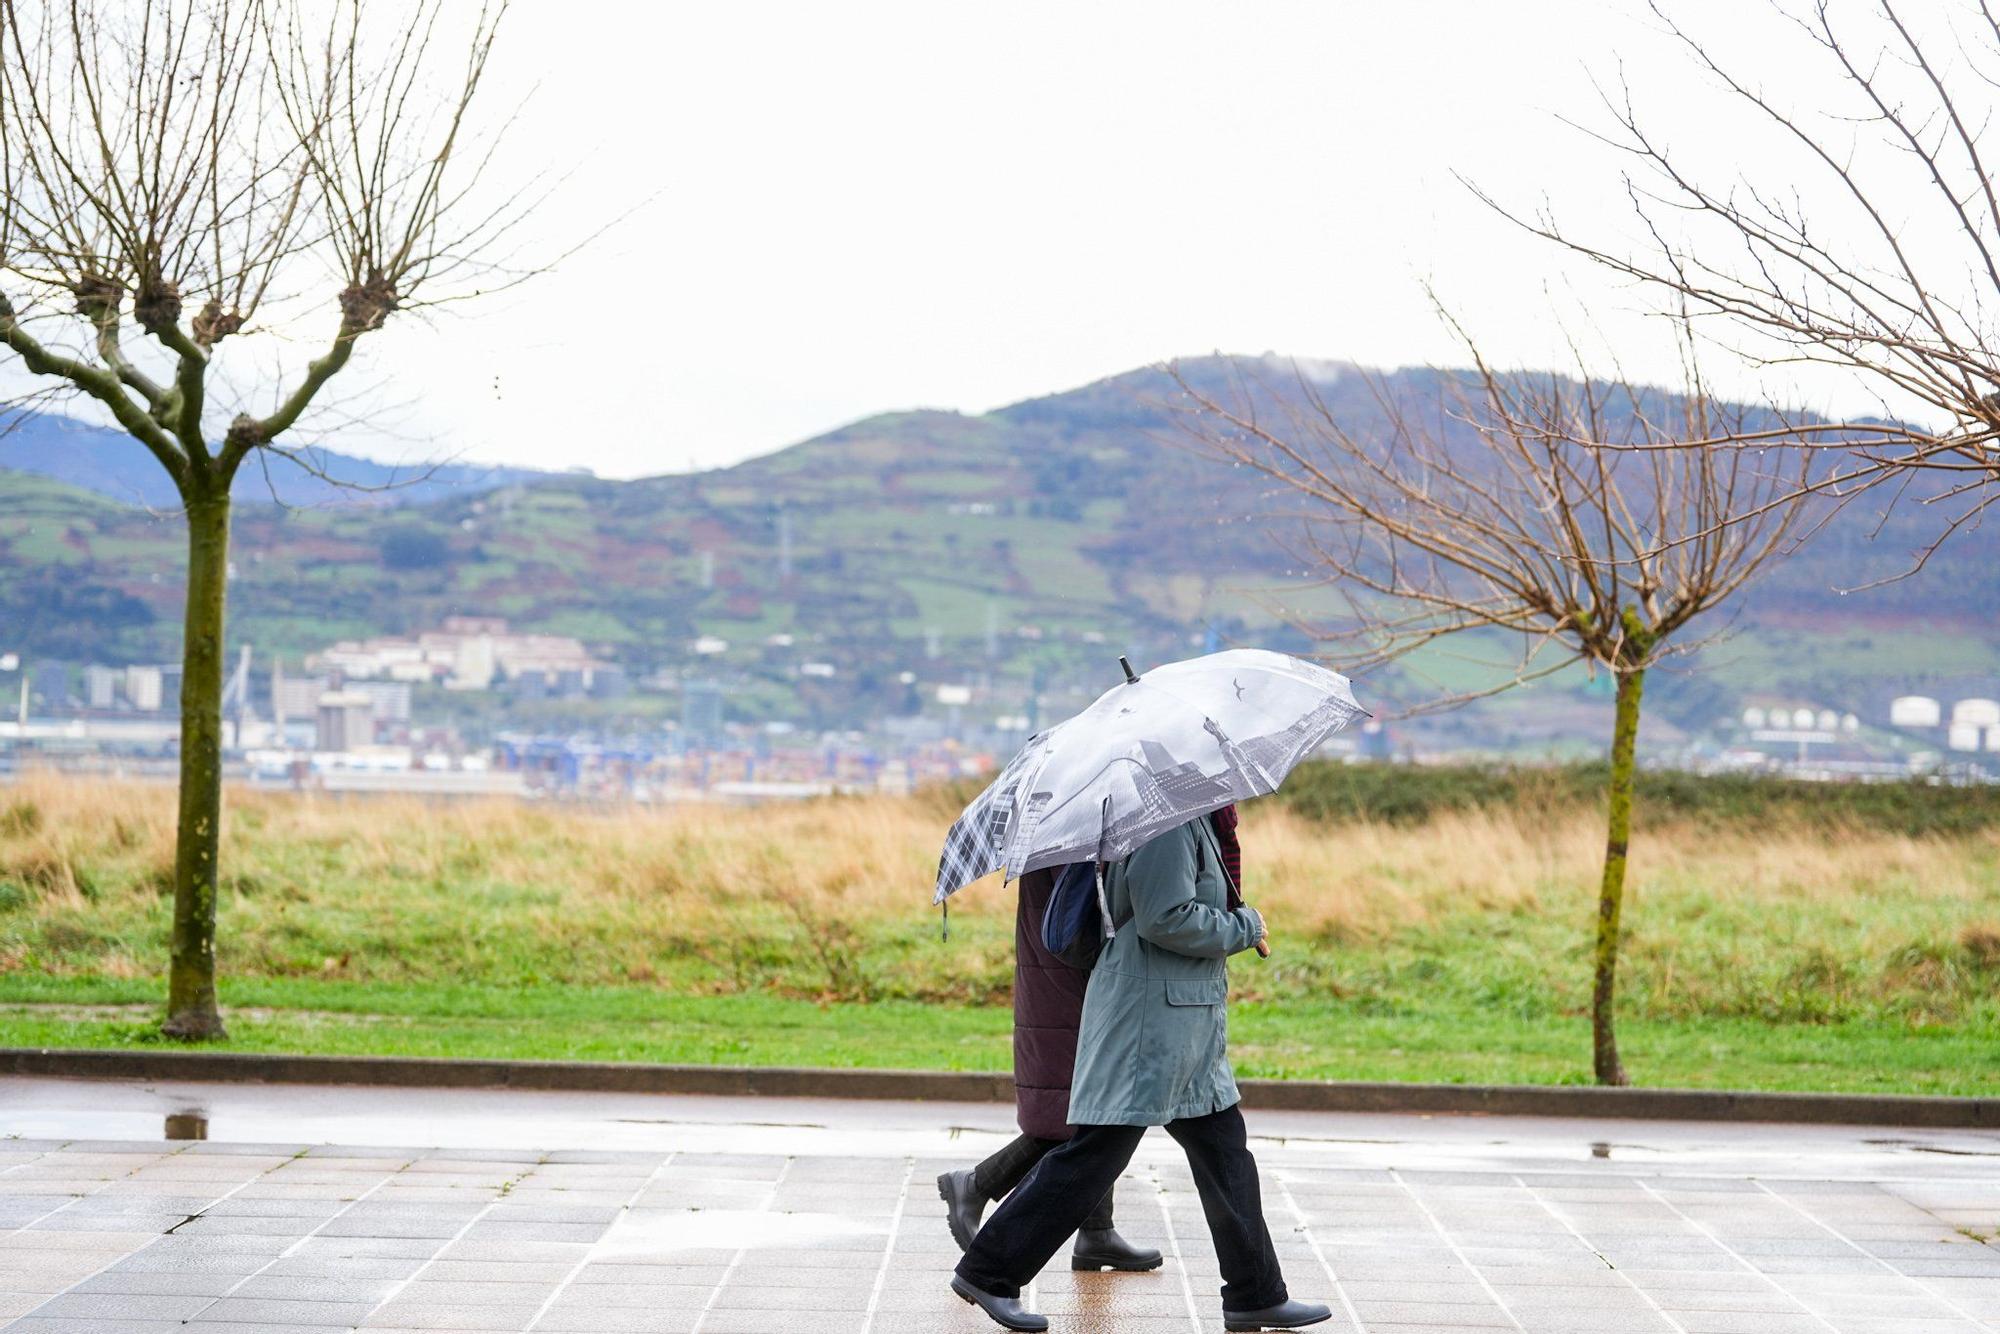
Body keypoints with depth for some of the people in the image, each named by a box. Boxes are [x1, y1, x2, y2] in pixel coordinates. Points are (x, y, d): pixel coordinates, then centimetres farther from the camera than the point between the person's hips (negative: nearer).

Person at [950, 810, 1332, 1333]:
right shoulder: (1168, 822, -17)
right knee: (1095, 1154, -6)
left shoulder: (1192, 819, 14)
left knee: (1224, 1150, 12)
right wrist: (1244, 928, -11)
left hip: (1189, 1025, 11)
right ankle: (988, 1272, 1)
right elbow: (1165, 918, -24)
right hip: (1148, 1019, -11)